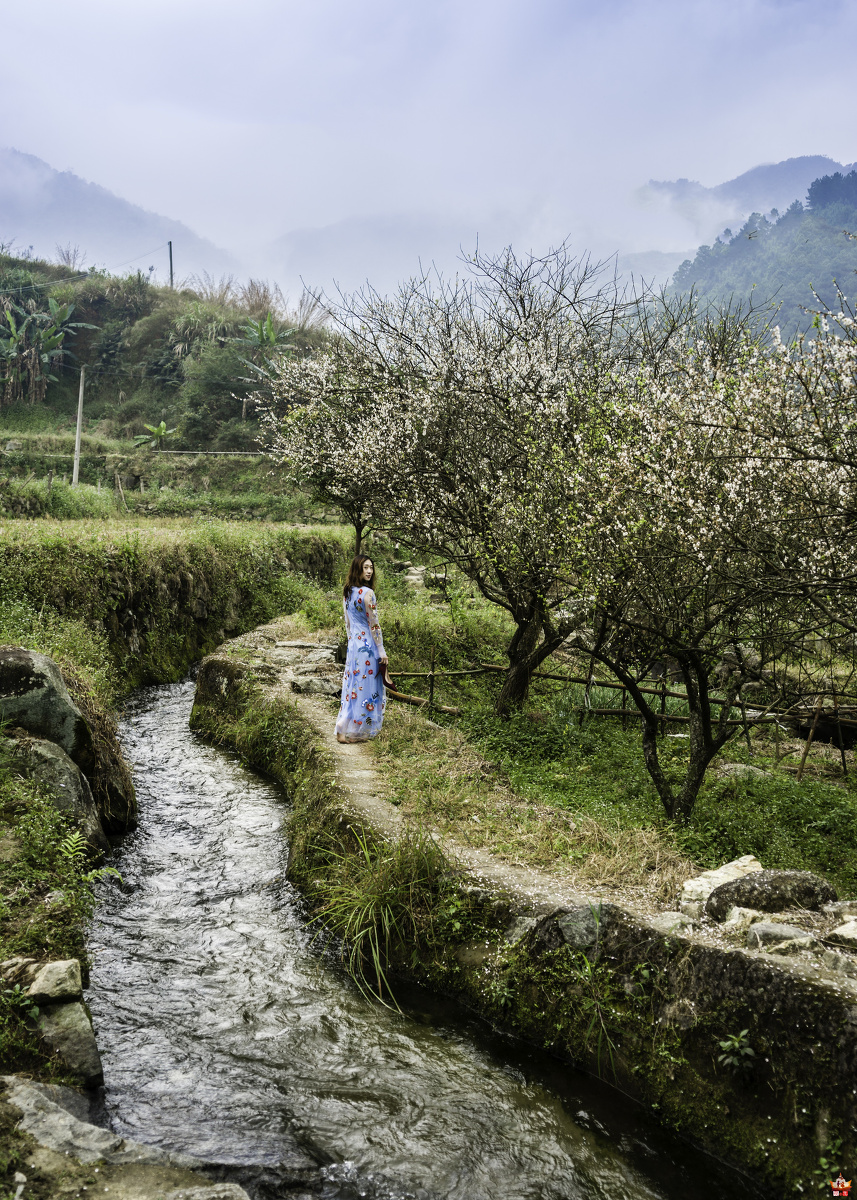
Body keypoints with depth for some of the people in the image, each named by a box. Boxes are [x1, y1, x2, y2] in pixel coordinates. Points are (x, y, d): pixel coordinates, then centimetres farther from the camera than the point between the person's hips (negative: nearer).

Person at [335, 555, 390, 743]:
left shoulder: (347, 592, 7)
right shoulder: (367, 593, -16)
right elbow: (373, 624, -15)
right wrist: (382, 650, -10)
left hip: (353, 644, 8)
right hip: (368, 645, -8)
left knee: (353, 685, 13)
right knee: (367, 686, 1)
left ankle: (344, 728, 18)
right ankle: (358, 731, 6)